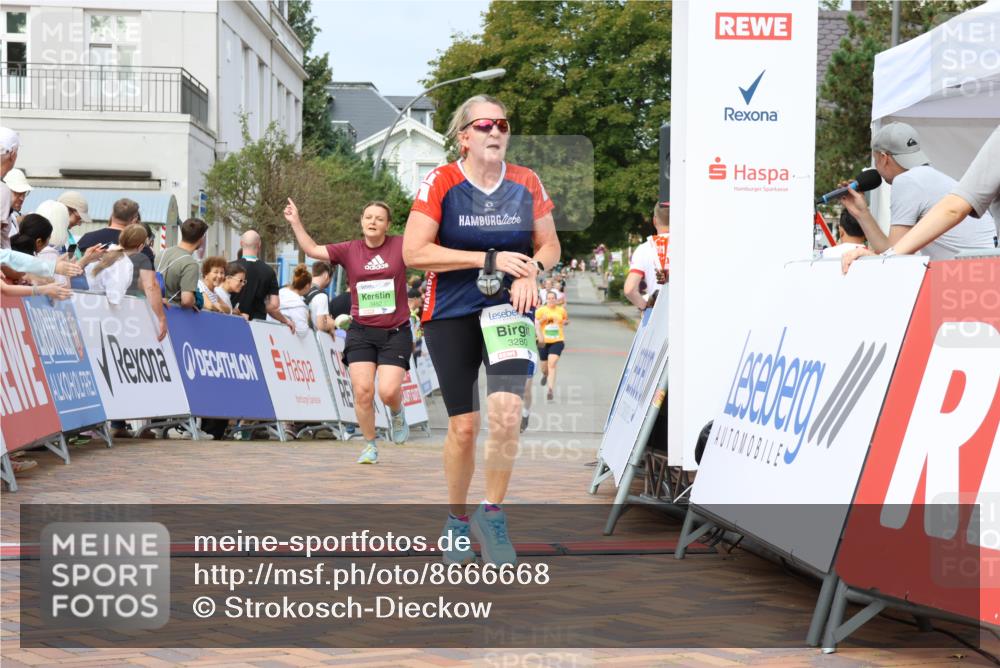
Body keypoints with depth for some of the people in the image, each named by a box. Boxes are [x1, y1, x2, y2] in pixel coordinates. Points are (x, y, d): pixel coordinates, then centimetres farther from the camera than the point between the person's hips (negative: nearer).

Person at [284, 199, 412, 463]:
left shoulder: (400, 246, 0)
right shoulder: (349, 250, 5)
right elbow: (313, 250, 9)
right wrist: (296, 222, 3)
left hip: (395, 332, -2)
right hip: (361, 332, 2)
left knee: (389, 392, -14)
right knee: (362, 392, -8)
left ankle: (397, 412, 23)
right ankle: (369, 445, 11)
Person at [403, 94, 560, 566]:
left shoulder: (526, 183, 1)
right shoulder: (440, 183, -8)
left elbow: (549, 245, 11)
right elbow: (414, 252, -16)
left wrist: (531, 271, -13)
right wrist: (490, 259, -21)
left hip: (508, 309, 2)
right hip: (451, 315, -2)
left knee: (506, 411, -18)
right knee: (463, 425, 1)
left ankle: (492, 514, 0)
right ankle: (456, 519, 23)